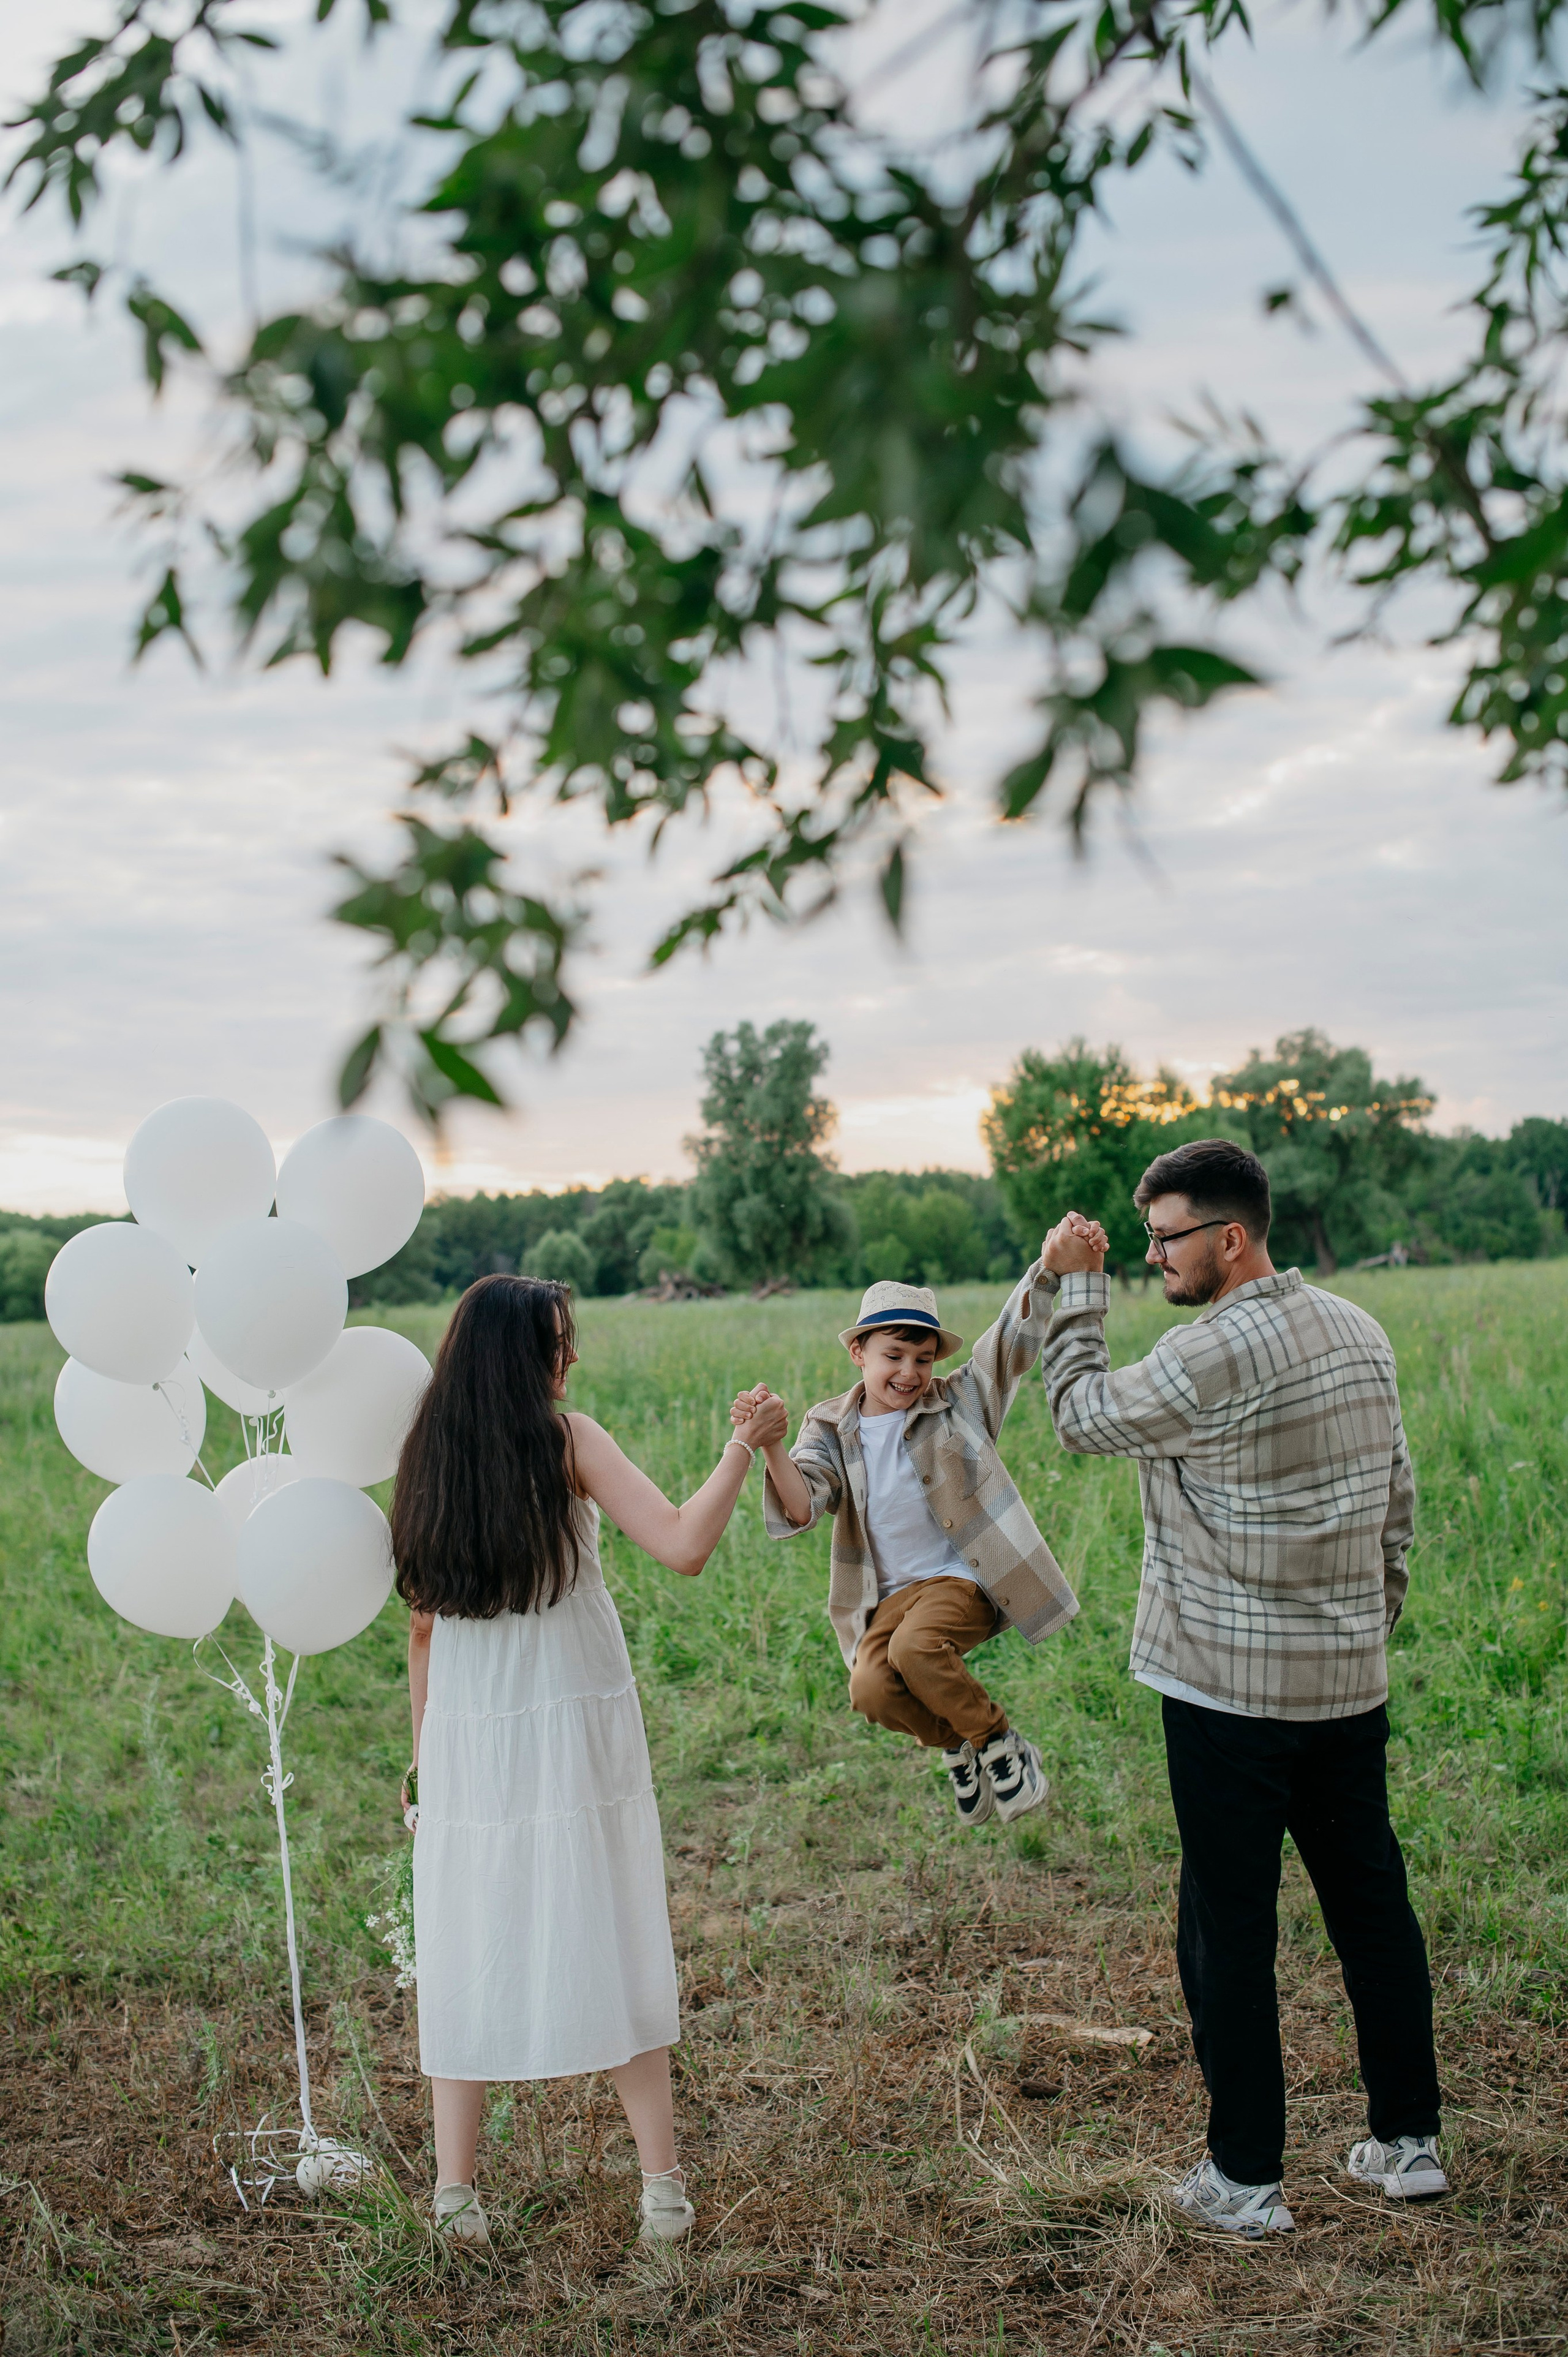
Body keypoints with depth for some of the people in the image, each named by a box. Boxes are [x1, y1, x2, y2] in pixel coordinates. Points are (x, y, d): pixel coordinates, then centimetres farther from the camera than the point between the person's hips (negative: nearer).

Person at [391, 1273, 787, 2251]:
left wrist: (422, 1752, 14)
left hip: (466, 1733, 3)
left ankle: (457, 2188, 15)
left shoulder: (427, 1456, 2)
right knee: (609, 1943, 7)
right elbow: (683, 1546, -16)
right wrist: (746, 1444, -6)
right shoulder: (567, 1439, -9)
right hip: (576, 1726, -3)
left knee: (469, 1951, 11)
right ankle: (664, 2183, 14)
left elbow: (423, 1626, 6)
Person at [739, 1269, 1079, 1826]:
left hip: (963, 1578, -3)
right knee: (871, 1689, -24)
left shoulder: (959, 1401, 1)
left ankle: (1000, 1745, -6)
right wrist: (772, 1445, -30)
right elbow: (803, 1508, -12)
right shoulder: (831, 1428, 4)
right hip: (890, 1593, 3)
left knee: (915, 1647, -33)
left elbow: (1017, 1334, -10)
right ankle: (956, 1744, 10)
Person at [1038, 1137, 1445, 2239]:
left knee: (1230, 1928, 4)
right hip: (1350, 1681, 8)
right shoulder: (1360, 1332, 7)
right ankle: (1411, 2138, 28)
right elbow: (1398, 1502, 14)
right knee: (1372, 1901, 17)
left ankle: (1246, 2177, 13)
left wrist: (1077, 1287, 1)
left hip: (1231, 1690, -7)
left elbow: (1085, 1416, -6)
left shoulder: (1215, 1354, -20)